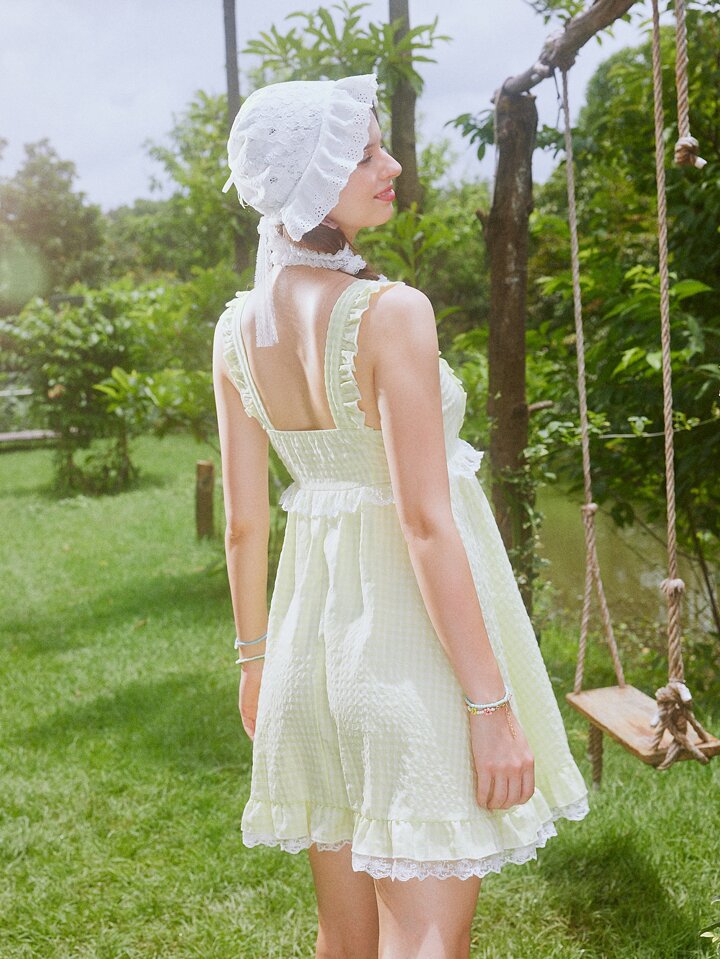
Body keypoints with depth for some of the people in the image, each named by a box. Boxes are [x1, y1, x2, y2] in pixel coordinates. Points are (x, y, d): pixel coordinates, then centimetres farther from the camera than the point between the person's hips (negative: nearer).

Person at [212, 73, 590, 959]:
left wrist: (255, 657, 19)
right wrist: (492, 702, -16)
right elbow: (426, 521, -20)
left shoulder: (238, 329, 2)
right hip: (413, 638, -7)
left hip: (312, 627, 7)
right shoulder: (391, 312, -18)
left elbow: (243, 522, 7)